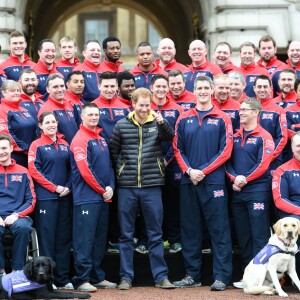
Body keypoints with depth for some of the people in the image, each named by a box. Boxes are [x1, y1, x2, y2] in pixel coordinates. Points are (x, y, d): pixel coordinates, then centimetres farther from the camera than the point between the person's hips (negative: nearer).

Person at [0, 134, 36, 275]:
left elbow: (31, 200, 10)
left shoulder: (22, 172, 14)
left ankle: (17, 270, -22)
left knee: (23, 227, -36)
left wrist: (16, 215, -8)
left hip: (17, 216, 1)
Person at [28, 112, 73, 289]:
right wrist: (54, 188, -12)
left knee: (64, 238, 6)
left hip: (65, 197, 5)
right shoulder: (37, 145, 0)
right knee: (47, 237, -4)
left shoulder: (65, 145, 13)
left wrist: (68, 186, -4)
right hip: (46, 197, -4)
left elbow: (71, 168, 14)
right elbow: (34, 171, -7)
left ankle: (63, 278, 12)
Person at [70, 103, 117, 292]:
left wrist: (110, 187, -1)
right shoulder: (80, 139, -8)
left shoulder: (101, 139, 17)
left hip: (103, 198, 8)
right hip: (87, 198, -8)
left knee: (100, 240, 11)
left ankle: (97, 277, 17)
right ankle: (82, 279, -5)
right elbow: (85, 170, -15)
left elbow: (109, 165, 16)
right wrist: (102, 190, -11)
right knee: (85, 240, -7)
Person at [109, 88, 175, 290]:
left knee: (155, 235, 4)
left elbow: (170, 137, -17)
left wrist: (162, 122, -35)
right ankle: (126, 277, 13)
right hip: (127, 187, 1)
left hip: (152, 186, -1)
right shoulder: (122, 125, 4)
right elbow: (113, 151, 11)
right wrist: (120, 170, 4)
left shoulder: (157, 123, 2)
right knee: (126, 235, 6)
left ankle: (161, 276, 9)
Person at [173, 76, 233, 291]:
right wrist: (189, 170, -8)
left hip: (214, 182, -3)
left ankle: (222, 276, -1)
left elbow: (225, 151, -4)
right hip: (188, 182, 3)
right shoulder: (184, 119, 10)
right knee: (190, 229, 8)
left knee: (219, 229, -3)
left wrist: (203, 171, -11)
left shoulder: (222, 119, 2)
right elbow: (178, 149, 8)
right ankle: (193, 275, 16)